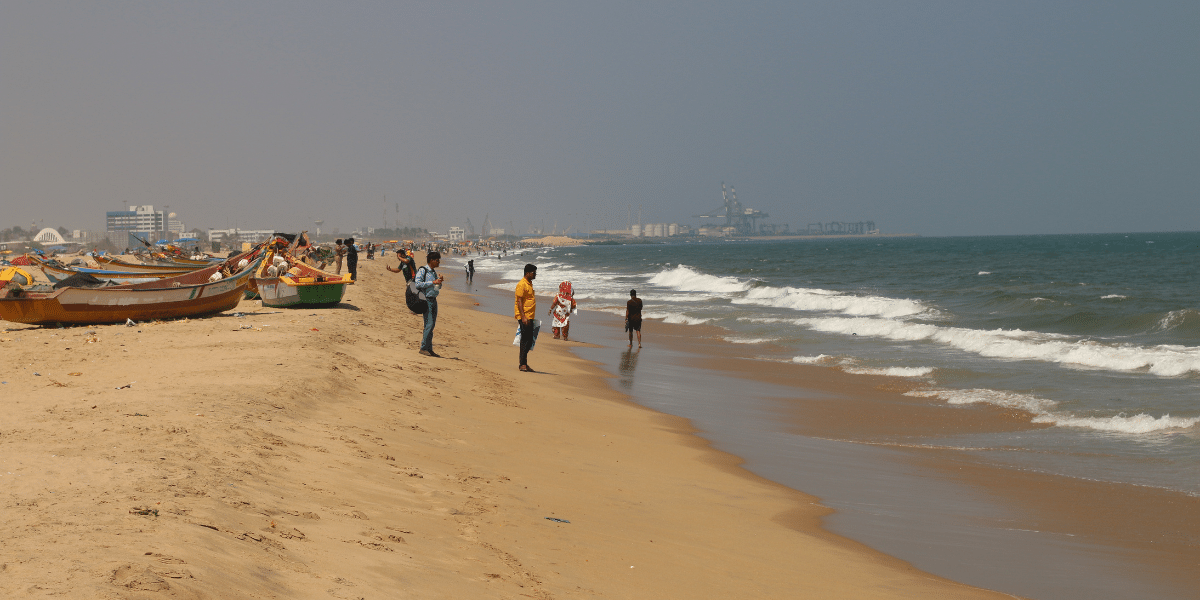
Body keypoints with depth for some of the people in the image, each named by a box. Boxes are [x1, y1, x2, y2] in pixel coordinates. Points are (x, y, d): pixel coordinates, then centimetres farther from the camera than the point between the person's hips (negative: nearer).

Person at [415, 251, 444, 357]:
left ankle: (429, 349, 11)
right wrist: (433, 282, -20)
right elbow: (418, 284, -19)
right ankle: (423, 348, -8)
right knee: (429, 324, -12)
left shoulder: (434, 272, 16)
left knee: (432, 325, 8)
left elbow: (438, 288, 25)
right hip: (426, 299, -8)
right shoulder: (422, 271, -7)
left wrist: (439, 281, 4)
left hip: (433, 300, 8)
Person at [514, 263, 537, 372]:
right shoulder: (522, 284, -12)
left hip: (529, 317, 9)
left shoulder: (529, 284, 17)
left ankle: (523, 363, 17)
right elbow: (519, 301, -17)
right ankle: (523, 364, -7)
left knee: (529, 341, 10)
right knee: (525, 340, -9)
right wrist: (523, 317, -24)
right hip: (524, 317, -9)